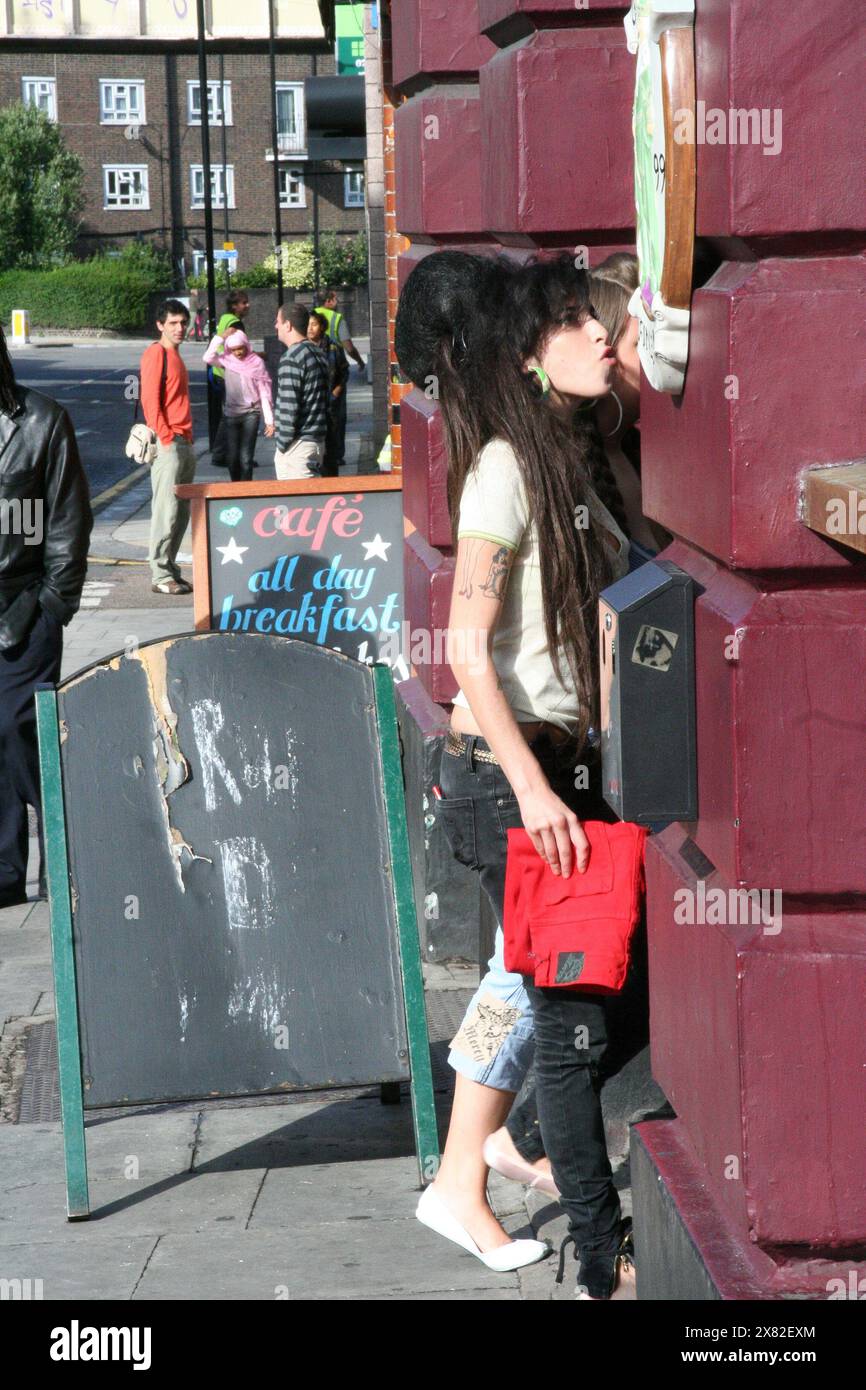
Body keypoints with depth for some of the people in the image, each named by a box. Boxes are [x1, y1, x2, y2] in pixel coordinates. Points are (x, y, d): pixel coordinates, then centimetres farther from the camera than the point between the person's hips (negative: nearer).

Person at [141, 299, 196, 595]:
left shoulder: (174, 354, 19)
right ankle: (161, 576, -6)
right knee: (166, 510, -9)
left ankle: (169, 569, 16)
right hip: (167, 444, -9)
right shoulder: (156, 353, -9)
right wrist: (165, 438, -19)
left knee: (182, 511, 10)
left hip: (184, 443, 9)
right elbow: (149, 399, -15)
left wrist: (188, 439, 17)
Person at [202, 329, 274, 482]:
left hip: (251, 413, -3)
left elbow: (265, 393, -5)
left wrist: (269, 421, -7)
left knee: (246, 456, -10)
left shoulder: (257, 362, -6)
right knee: (231, 456, 4)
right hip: (231, 414, 3)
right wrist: (221, 337, -18)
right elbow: (208, 358, -18)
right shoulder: (227, 360, 1)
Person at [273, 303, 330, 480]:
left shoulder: (291, 358, -16)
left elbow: (289, 406, -19)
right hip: (318, 441, 9)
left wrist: (283, 444, -13)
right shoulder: (318, 353, 13)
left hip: (298, 445, -9)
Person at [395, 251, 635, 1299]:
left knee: (530, 979, 18)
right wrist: (532, 789, -23)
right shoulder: (505, 466, -16)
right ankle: (606, 1261, 8)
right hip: (510, 775, -9)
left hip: (552, 762, 9)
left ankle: (460, 1184, 33)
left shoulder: (562, 458, 12)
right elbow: (467, 647, -20)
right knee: (571, 1012, -2)